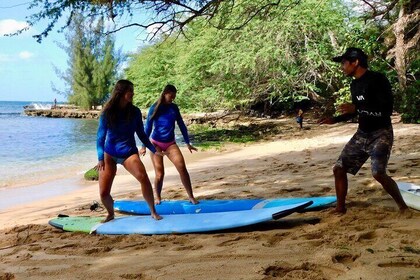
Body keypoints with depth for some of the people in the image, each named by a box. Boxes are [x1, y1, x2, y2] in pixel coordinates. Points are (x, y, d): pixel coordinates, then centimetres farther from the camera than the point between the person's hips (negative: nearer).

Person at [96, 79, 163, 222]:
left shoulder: (135, 112, -2)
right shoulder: (107, 112, -8)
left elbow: (141, 134, 8)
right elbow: (101, 137, -7)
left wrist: (154, 150, 5)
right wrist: (101, 158, -17)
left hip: (129, 152, 1)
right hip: (109, 154, 0)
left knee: (143, 177, -28)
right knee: (103, 193, -6)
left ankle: (153, 212, -12)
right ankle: (110, 214, 26)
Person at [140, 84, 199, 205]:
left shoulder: (174, 108, 5)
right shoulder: (155, 108, -5)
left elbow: (181, 125, 10)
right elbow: (148, 127, -4)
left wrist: (187, 143, 9)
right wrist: (144, 146, -8)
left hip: (170, 143, 3)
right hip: (156, 143, -3)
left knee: (182, 168, -13)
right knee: (160, 173, -6)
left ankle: (191, 197, -9)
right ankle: (157, 197, 16)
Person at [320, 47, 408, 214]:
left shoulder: (377, 79, -15)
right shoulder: (354, 84, 10)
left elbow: (388, 108, -23)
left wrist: (357, 108, -27)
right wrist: (335, 120, 11)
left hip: (381, 133, -8)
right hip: (362, 134, 8)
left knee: (378, 173, -23)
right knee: (339, 168, 2)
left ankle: (403, 206, -2)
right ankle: (340, 208, 16)